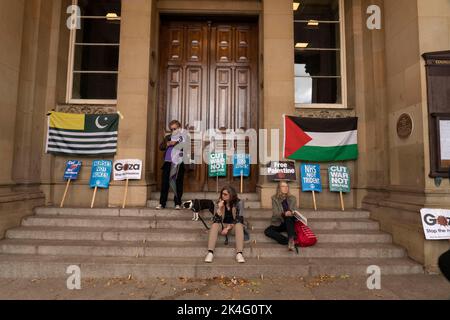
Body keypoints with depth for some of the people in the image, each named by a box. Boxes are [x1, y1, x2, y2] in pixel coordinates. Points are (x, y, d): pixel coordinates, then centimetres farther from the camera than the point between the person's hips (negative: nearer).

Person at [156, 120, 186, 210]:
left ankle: (178, 203, 7)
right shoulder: (168, 137, 20)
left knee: (178, 184, -1)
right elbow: (161, 147, 10)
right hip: (168, 163, 3)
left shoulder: (184, 137, 7)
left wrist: (177, 144, -15)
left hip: (179, 163, -3)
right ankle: (162, 203, 8)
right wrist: (168, 143, -6)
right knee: (164, 183, 1)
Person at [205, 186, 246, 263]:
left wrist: (228, 228, -19)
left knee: (239, 225, -34)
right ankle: (210, 253, -36)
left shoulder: (238, 203, -8)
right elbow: (217, 220, -9)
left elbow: (239, 219, -11)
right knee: (214, 225, -29)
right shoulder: (220, 203, -3)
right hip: (223, 225, 2)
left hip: (234, 226, -1)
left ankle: (239, 253, -41)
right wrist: (219, 208, -24)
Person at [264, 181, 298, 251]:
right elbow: (275, 213, -11)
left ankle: (291, 240, -46)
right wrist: (284, 214, -31)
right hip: (278, 224, 0)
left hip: (290, 223, 1)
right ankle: (289, 241, -33)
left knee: (288, 218, -34)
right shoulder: (274, 198, 1)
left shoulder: (292, 198, 8)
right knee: (267, 231, -28)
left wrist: (292, 213, -24)